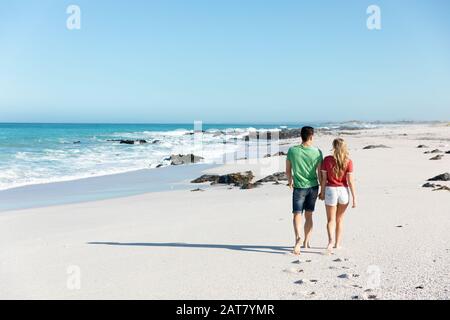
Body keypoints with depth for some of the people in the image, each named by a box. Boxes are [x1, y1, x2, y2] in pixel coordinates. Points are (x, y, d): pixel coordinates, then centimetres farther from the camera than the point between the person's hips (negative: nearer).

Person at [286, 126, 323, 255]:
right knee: (309, 215, 14)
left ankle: (298, 238, -25)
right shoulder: (317, 152, -7)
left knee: (297, 214, 0)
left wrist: (290, 182, 22)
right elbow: (320, 173, -3)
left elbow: (288, 171, 3)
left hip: (299, 187, -2)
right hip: (313, 187, 2)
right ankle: (306, 242, 22)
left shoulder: (292, 151, -7)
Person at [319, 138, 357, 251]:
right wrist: (354, 197, -3)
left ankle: (331, 240, -16)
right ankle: (337, 243, 24)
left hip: (330, 190, -1)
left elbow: (323, 178, -4)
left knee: (331, 219, 8)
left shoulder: (327, 160, -7)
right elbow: (350, 181, -8)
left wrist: (322, 193, 8)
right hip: (344, 191, 1)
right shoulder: (348, 161, -7)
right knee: (340, 219, 18)